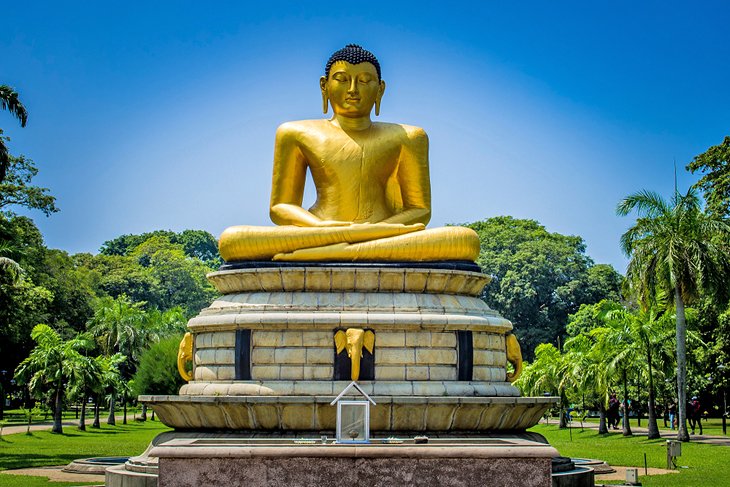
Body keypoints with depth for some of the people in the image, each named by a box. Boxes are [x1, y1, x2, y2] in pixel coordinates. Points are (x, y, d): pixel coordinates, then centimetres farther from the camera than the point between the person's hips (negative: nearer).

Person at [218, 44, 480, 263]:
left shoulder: (406, 137, 18)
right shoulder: (297, 134, 17)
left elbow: (420, 211, 12)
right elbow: (280, 207, 12)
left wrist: (373, 230, -12)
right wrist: (324, 228, -12)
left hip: (386, 243, 2)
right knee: (232, 239, -28)